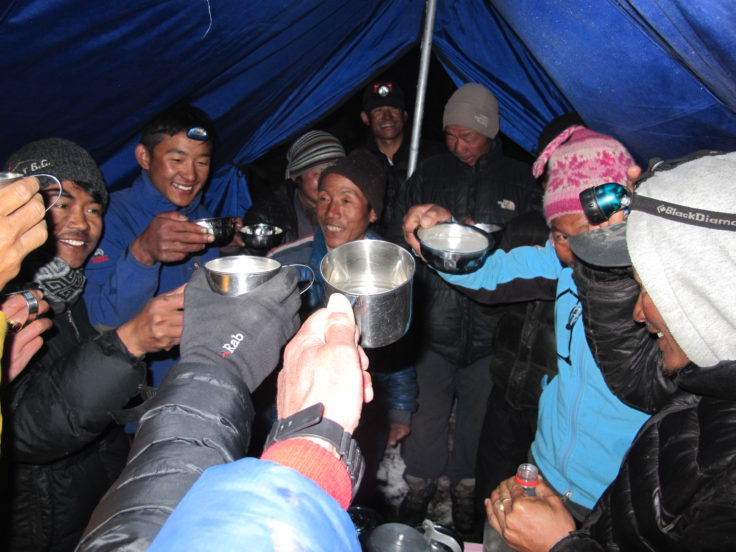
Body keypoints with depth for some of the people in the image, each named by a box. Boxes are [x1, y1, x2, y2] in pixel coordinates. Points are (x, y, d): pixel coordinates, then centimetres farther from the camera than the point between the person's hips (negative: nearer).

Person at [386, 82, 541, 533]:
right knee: (429, 407, 7)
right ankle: (420, 484, 31)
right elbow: (398, 239, 9)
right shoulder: (428, 175, 8)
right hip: (435, 321, 0)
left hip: (490, 324, 0)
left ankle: (465, 487, 35)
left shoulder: (520, 181, 5)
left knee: (478, 409, 13)